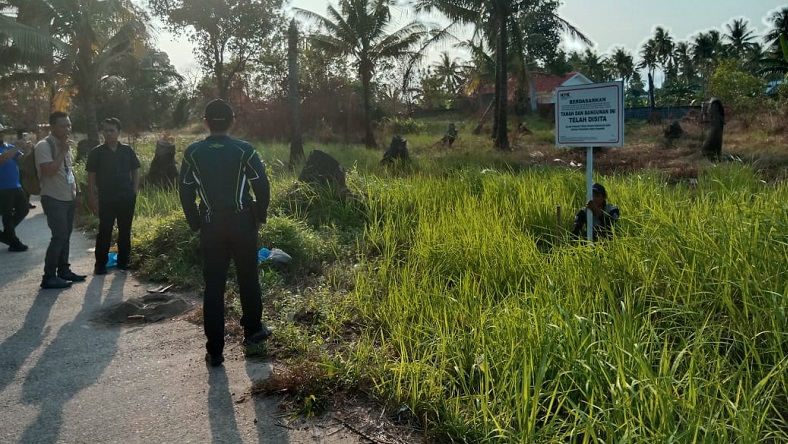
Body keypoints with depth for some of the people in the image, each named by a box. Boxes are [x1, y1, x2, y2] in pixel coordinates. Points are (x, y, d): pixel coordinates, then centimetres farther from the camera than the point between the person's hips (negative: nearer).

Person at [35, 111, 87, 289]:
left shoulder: (65, 145, 12)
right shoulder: (43, 146, -15)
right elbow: (49, 171, -26)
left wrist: (77, 192, 16)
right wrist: (63, 152, -21)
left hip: (68, 198, 8)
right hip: (54, 199, -8)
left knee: (66, 235, 12)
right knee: (59, 236, -11)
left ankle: (63, 270, 22)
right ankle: (49, 277, -4)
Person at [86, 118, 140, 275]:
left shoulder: (127, 150, 3)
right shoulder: (96, 153, -1)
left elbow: (135, 172, 9)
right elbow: (91, 176, 0)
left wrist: (134, 192, 0)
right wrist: (92, 198, -5)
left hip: (127, 198, 2)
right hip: (106, 198, -2)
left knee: (125, 231, 8)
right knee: (104, 232, 0)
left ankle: (123, 261, 20)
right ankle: (100, 264, 9)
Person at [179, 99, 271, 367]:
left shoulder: (193, 153, -1)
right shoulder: (244, 150, -6)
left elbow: (185, 193, 2)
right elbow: (262, 185, -6)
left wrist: (195, 223, 12)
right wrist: (260, 216, 8)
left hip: (211, 227, 1)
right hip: (242, 223, -1)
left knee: (213, 287, 4)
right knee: (248, 279, 17)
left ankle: (214, 351, 6)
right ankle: (252, 331, 32)